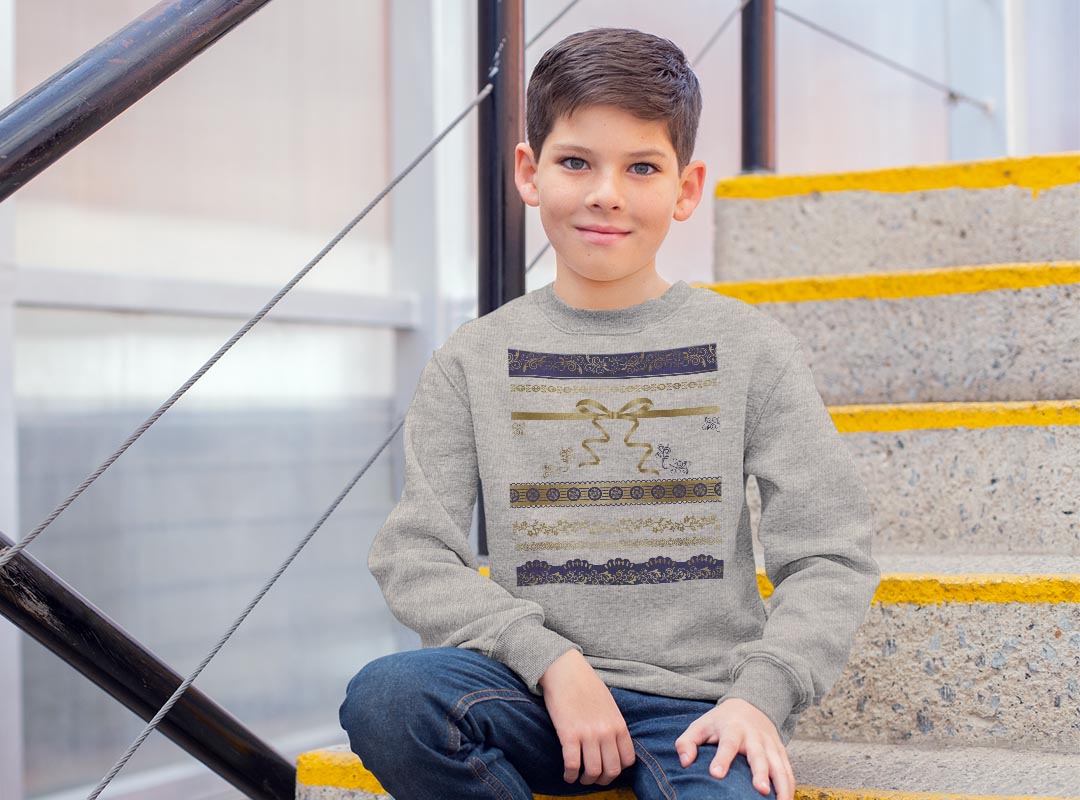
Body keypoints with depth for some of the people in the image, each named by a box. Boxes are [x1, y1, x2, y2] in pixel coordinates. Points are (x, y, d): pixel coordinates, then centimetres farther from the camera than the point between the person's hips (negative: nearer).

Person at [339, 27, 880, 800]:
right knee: (386, 697, -30)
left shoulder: (746, 346, 5)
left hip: (697, 706, -2)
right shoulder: (476, 360, 7)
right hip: (536, 693, 2)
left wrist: (759, 697, -14)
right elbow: (416, 555, 0)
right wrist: (551, 661, -14)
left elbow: (831, 554, 2)